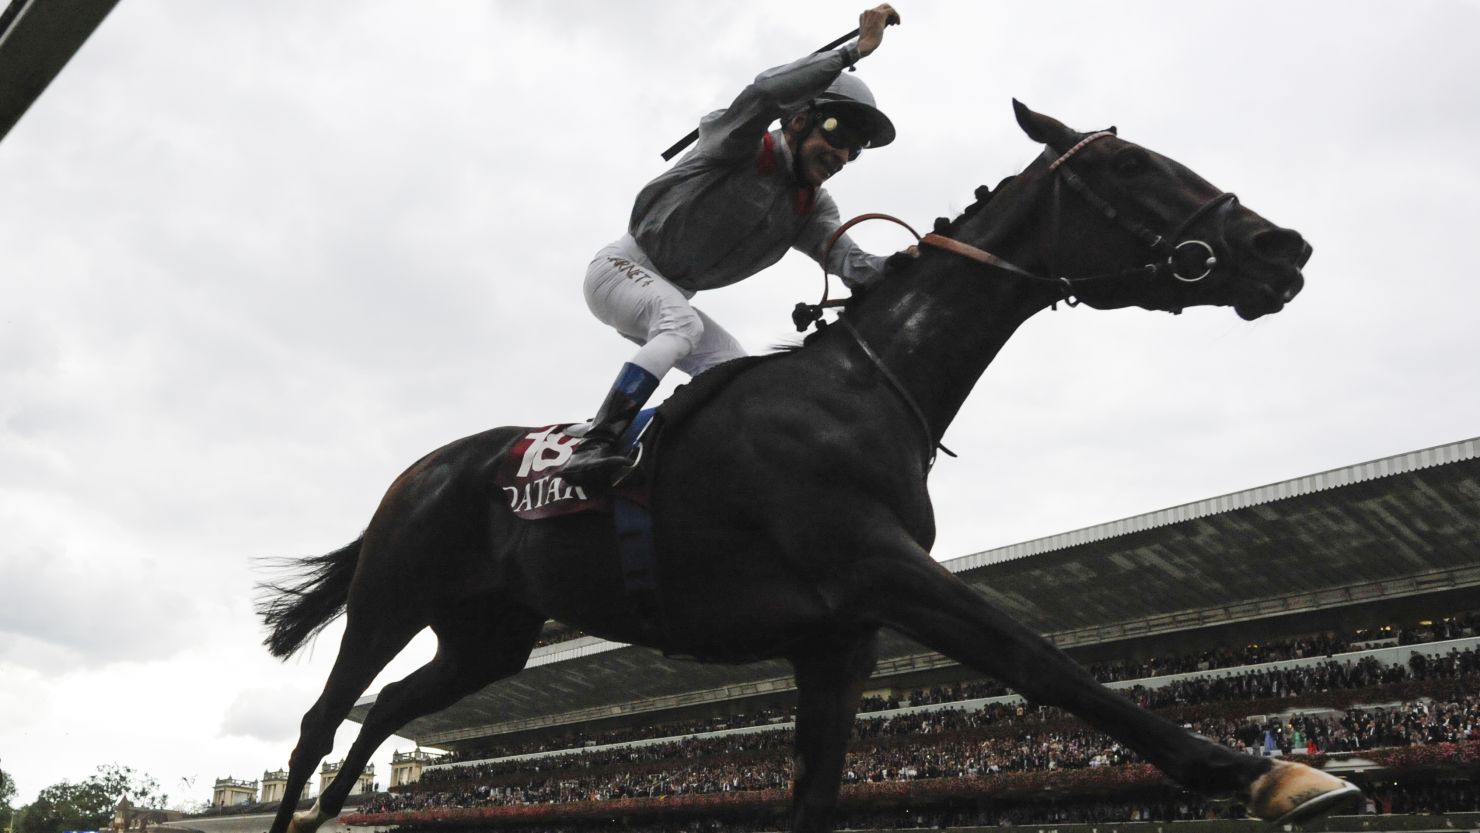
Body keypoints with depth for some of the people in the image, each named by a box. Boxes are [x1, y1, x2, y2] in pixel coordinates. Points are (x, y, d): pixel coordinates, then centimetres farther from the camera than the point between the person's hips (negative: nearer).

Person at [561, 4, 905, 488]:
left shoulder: (811, 207, 3)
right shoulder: (742, 146, -14)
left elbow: (847, 261, -15)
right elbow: (766, 91, -36)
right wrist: (855, 51, -34)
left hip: (672, 296, 8)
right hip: (622, 267, -8)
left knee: (734, 372, -7)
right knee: (681, 323, -33)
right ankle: (594, 445, -40)